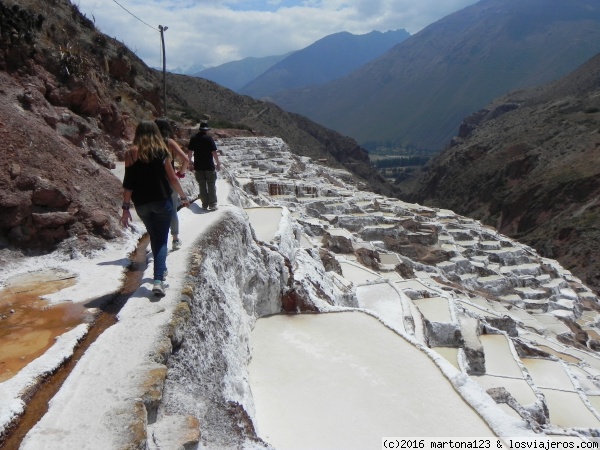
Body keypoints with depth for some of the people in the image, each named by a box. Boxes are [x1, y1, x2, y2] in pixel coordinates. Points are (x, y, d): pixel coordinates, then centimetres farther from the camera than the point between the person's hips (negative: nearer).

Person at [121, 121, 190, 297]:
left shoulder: (131, 155, 0)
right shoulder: (161, 152, -3)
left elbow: (128, 184, -4)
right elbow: (172, 178, -1)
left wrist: (126, 208, 0)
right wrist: (183, 197, 11)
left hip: (141, 204, 3)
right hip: (162, 201, -3)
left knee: (154, 237, 22)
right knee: (161, 239, 0)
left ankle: (161, 270, 38)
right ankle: (158, 280, -14)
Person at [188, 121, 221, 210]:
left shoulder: (193, 138, 3)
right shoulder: (209, 138, -9)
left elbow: (190, 152, 5)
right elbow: (214, 152, -12)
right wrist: (218, 163, -3)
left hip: (198, 166, 4)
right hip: (209, 166, -3)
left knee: (202, 186, 10)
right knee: (211, 185, 4)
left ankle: (204, 204, 12)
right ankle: (212, 204, 3)